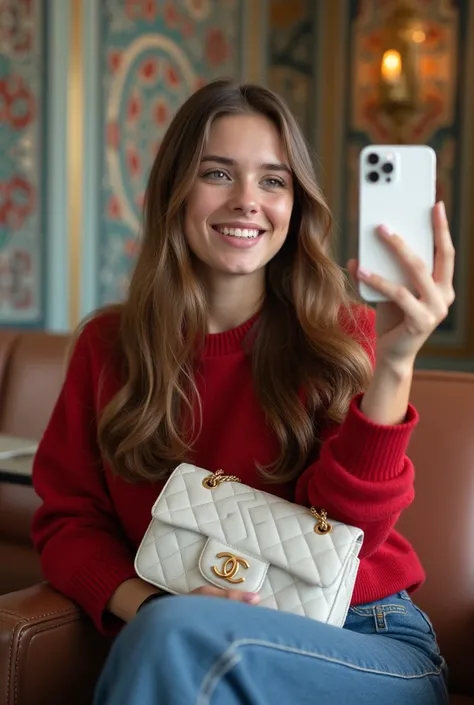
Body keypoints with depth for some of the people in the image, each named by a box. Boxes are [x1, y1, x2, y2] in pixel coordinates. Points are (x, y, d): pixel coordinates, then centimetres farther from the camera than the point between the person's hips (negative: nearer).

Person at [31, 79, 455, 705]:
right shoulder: (107, 344, 6)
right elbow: (67, 519, 5)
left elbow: (340, 534, -12)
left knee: (180, 636, -31)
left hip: (371, 649, -1)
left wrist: (395, 363, -26)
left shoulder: (340, 335, 0)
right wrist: (146, 604, -16)